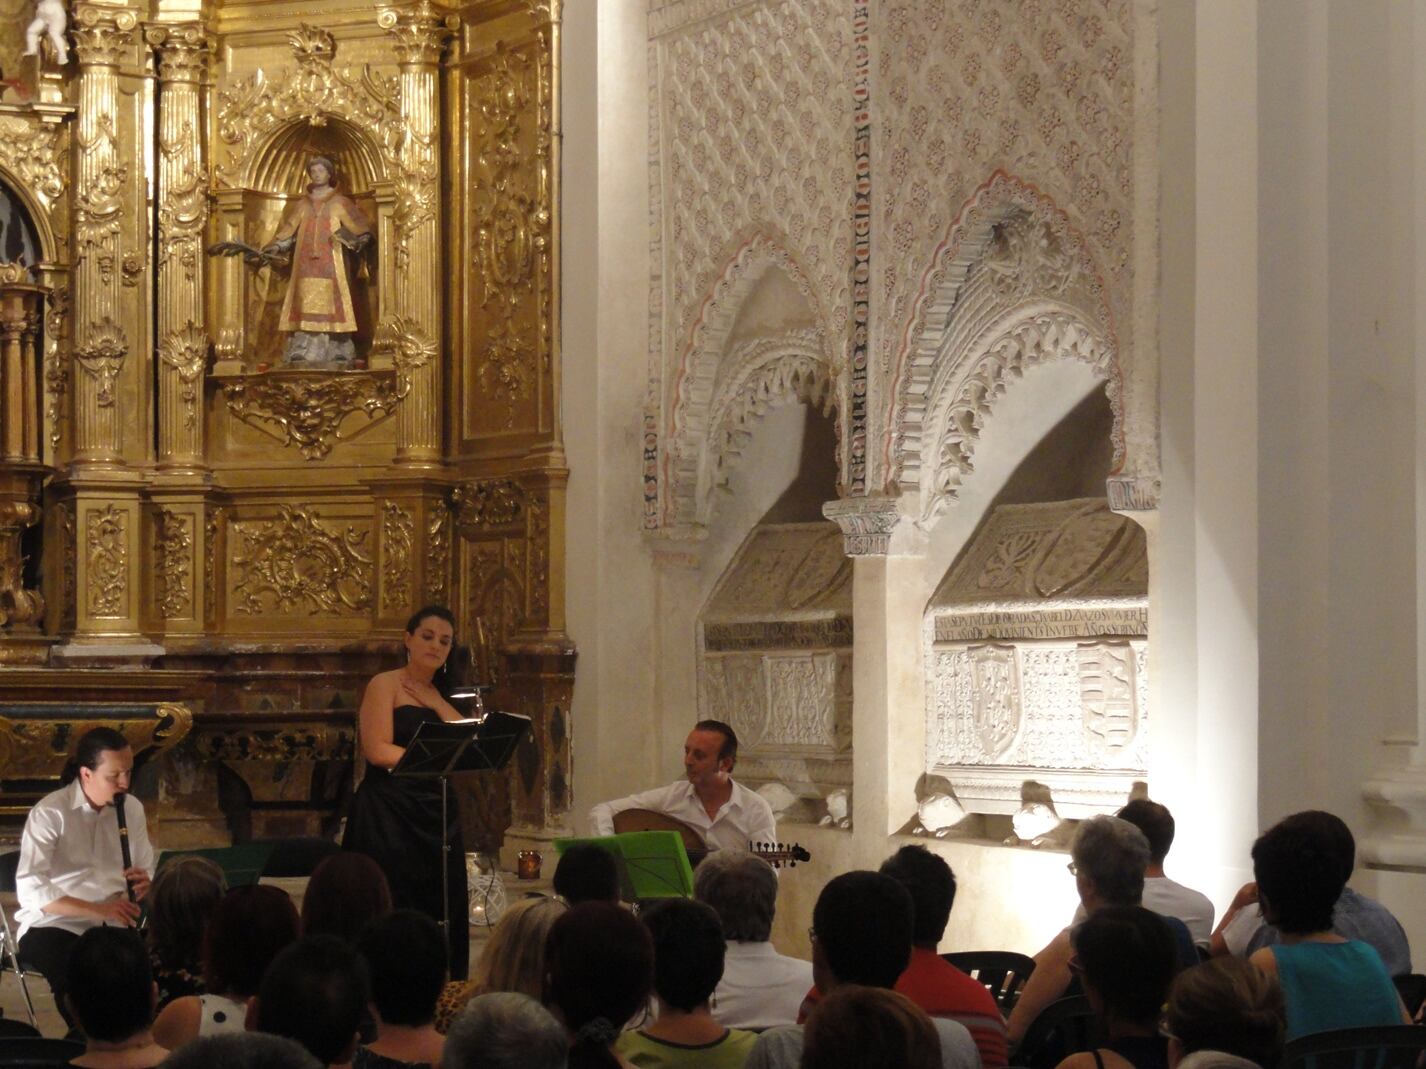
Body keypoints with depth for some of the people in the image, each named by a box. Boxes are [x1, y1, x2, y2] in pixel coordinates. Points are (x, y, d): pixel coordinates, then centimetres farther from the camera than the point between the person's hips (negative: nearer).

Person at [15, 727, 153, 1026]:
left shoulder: (132, 808, 7)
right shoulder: (50, 813, -11)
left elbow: (146, 872, 14)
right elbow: (30, 891, -20)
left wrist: (144, 885, -12)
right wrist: (98, 910, -28)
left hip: (115, 923, 5)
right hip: (57, 924, -5)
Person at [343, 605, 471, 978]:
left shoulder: (442, 696, 20)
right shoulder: (385, 685, 0)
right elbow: (378, 750, -12)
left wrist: (438, 705, -1)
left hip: (434, 813, 6)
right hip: (388, 811, -6)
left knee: (441, 913, 1)